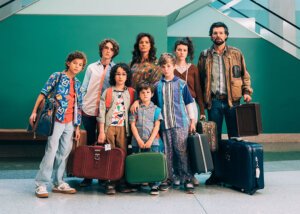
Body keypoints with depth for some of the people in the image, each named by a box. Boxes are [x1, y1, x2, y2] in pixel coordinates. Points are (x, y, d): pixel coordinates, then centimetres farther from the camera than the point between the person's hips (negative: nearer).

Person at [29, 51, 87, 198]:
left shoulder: (78, 85, 16)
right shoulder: (57, 76, 2)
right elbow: (43, 94, -2)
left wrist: (77, 127, 15)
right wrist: (34, 112, -11)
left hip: (69, 122, 6)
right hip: (56, 120, -6)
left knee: (64, 152, 8)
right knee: (51, 150, -10)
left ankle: (58, 183, 18)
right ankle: (41, 185, -4)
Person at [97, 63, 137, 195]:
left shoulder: (131, 92, 12)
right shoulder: (107, 92, 6)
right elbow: (101, 112, 1)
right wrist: (101, 132, -5)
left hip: (123, 128, 2)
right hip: (109, 127, -1)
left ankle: (123, 183, 5)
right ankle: (109, 184, 0)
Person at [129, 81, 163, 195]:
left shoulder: (155, 109, 8)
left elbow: (157, 126, 2)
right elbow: (133, 125, 3)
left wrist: (150, 141, -9)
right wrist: (139, 140, -7)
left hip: (152, 141, -1)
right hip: (138, 142, 1)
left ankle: (154, 186, 0)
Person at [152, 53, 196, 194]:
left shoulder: (181, 84, 5)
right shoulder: (157, 86, 10)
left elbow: (189, 103, 8)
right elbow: (153, 105, 18)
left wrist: (192, 120, 6)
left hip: (180, 123, -2)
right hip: (164, 124, 2)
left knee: (182, 151, -4)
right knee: (167, 152, 4)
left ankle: (187, 179, 2)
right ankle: (167, 179, 15)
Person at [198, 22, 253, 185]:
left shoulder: (236, 54, 9)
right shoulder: (205, 55, 9)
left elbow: (244, 75, 13)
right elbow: (200, 79, 11)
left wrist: (246, 92, -2)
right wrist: (202, 100, 3)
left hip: (232, 100, 0)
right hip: (213, 101, 0)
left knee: (235, 137, 4)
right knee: (214, 138, 4)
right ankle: (216, 172, 13)